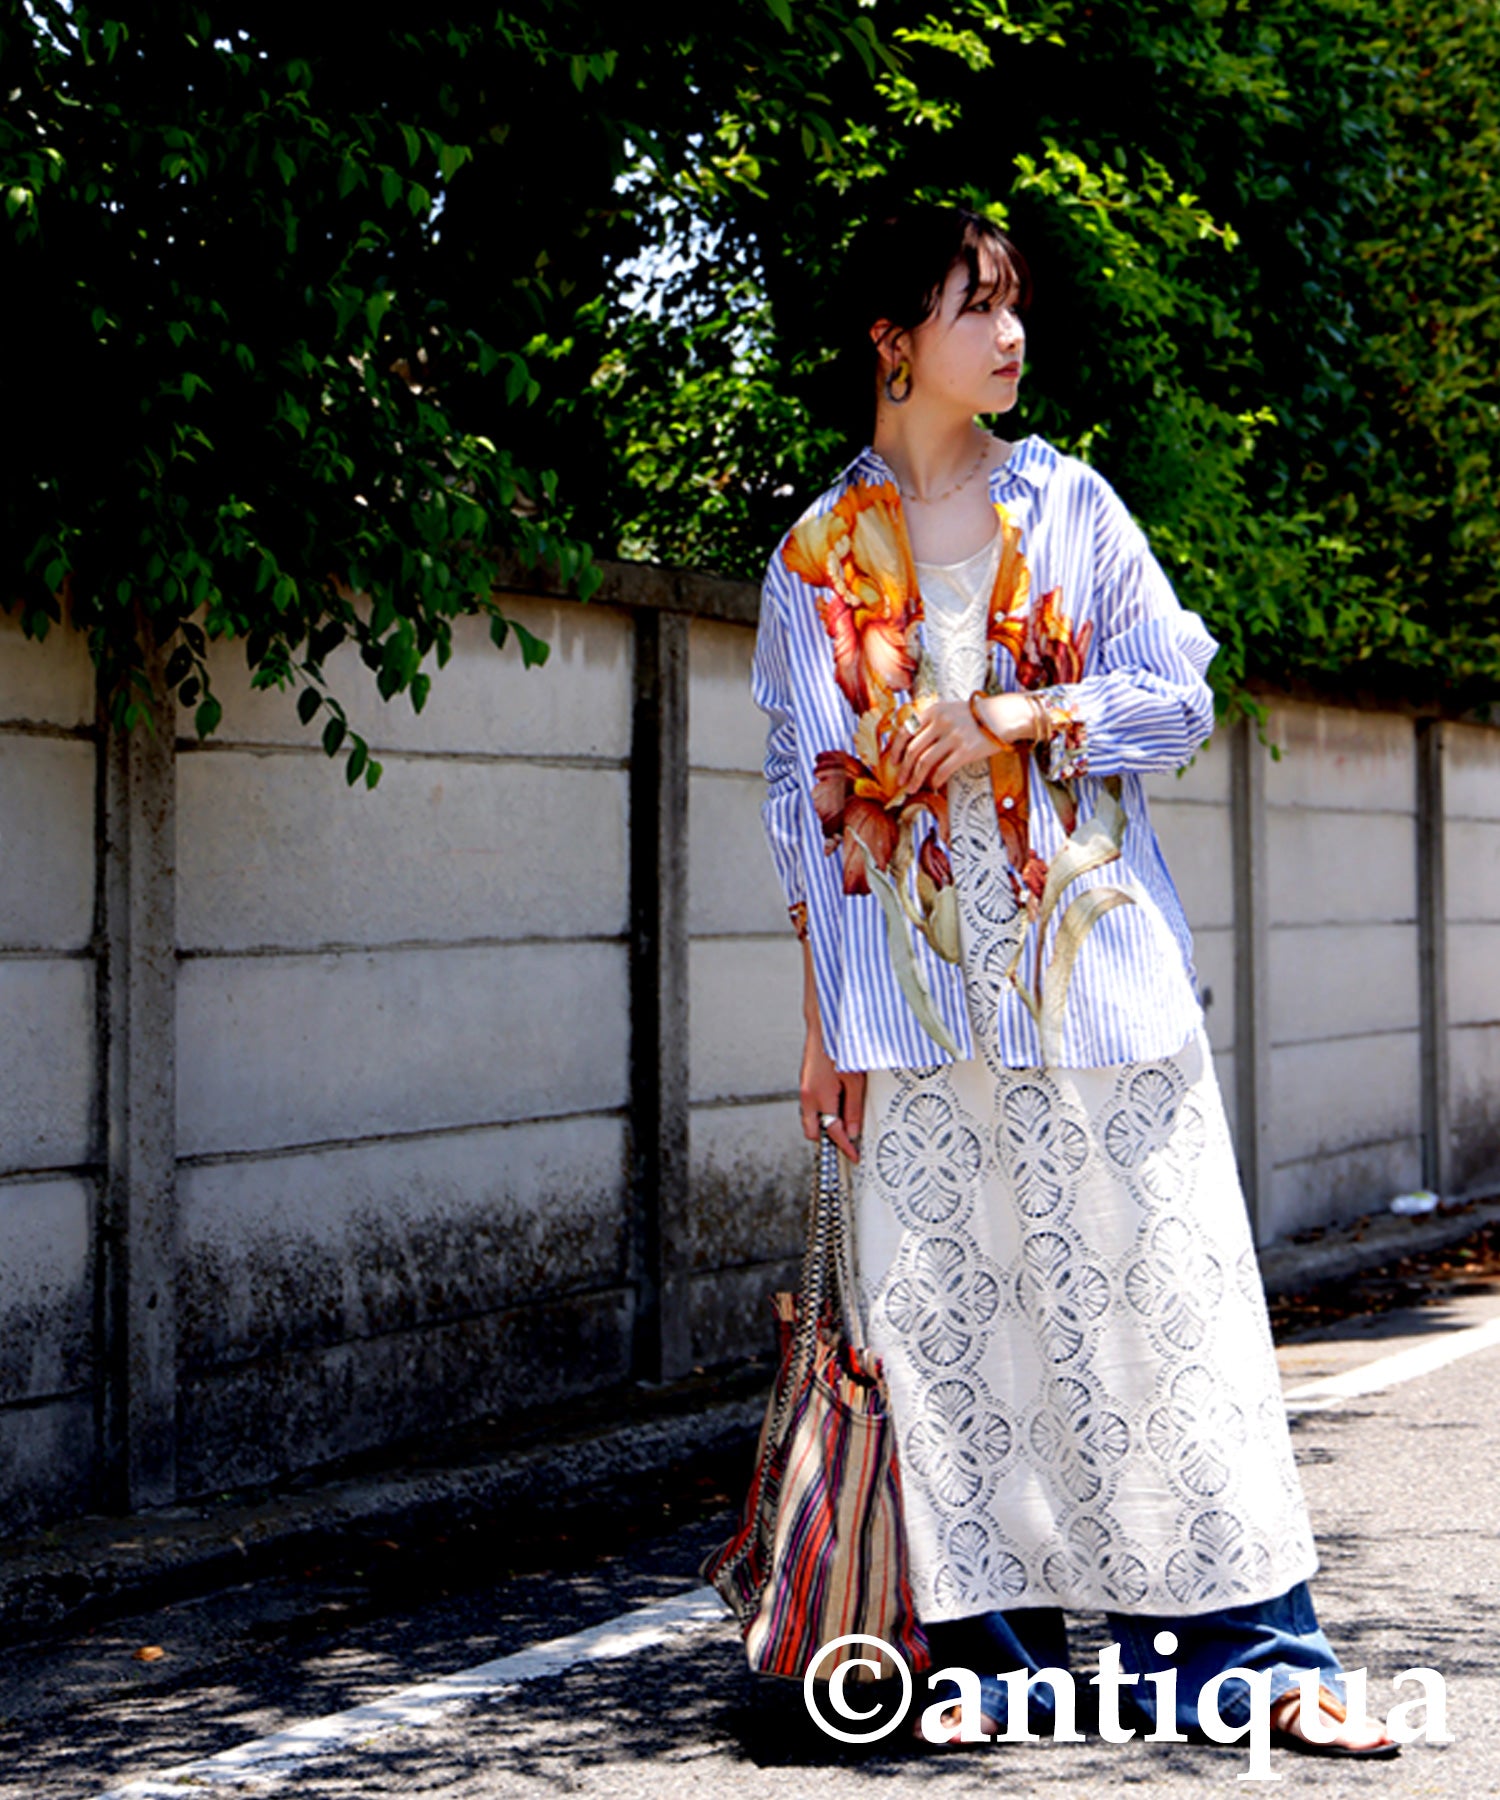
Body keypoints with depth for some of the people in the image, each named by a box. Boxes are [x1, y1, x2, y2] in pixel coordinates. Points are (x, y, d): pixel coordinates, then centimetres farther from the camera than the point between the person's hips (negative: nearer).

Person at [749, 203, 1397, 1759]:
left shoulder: (1069, 503, 8)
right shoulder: (815, 558, 7)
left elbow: (1181, 696, 5)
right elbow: (801, 795, 7)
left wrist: (1030, 713, -13)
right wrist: (822, 1019, 3)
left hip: (1091, 959, 0)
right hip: (915, 986, 0)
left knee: (1155, 1289, -2)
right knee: (946, 1311, 0)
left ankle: (1240, 1643, 4)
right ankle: (993, 1647, 10)